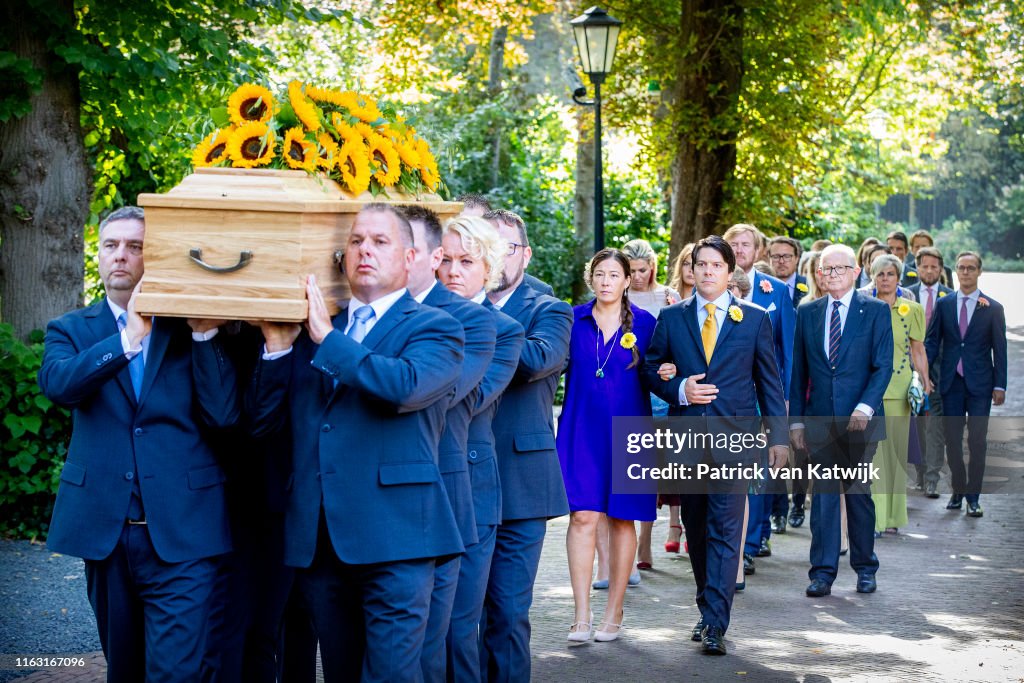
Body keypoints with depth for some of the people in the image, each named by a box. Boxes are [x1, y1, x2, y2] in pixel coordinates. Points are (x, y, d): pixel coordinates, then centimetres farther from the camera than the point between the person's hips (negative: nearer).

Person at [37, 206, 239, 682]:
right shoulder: (71, 330, 9)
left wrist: (203, 334, -13)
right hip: (104, 529, 3)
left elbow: (224, 415, -7)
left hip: (180, 532, -2)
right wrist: (129, 338, -20)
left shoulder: (191, 330, 4)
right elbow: (57, 383, -14)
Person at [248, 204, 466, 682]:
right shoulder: (310, 332, 16)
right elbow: (263, 421, 10)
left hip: (393, 534, -5)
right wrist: (277, 343, -3)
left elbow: (405, 386, -19)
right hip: (317, 537, 5)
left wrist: (328, 338, -11)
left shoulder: (434, 328, 3)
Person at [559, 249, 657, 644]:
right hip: (582, 430, 0)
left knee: (622, 518, 6)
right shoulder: (573, 320, 4)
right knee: (582, 515, -8)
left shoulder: (644, 323, 2)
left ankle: (614, 613, 16)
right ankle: (582, 616, -5)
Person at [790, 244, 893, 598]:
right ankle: (823, 572, 2)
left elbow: (883, 366, -4)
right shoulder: (807, 313, 10)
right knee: (823, 493, 0)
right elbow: (799, 370, 10)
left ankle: (865, 568, 19)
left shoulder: (876, 310, 1)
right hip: (820, 420, 2)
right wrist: (796, 419, 5)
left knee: (859, 493, 6)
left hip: (860, 420, -2)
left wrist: (866, 407, -16)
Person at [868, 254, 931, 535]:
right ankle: (872, 518, -5)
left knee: (896, 449, 4)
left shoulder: (911, 309, 6)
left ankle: (892, 515, 14)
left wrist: (923, 382, -2)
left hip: (898, 387, 1)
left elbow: (918, 351, 7)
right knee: (872, 449, -7)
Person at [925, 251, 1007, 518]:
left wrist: (1000, 385, -4)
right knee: (952, 440, 6)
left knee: (977, 441, -2)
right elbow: (931, 341, 6)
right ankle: (958, 490, 19)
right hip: (951, 383, 2)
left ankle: (973, 496, 5)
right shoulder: (943, 304, 6)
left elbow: (999, 349, 1)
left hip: (980, 384, -2)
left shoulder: (993, 308, 2)